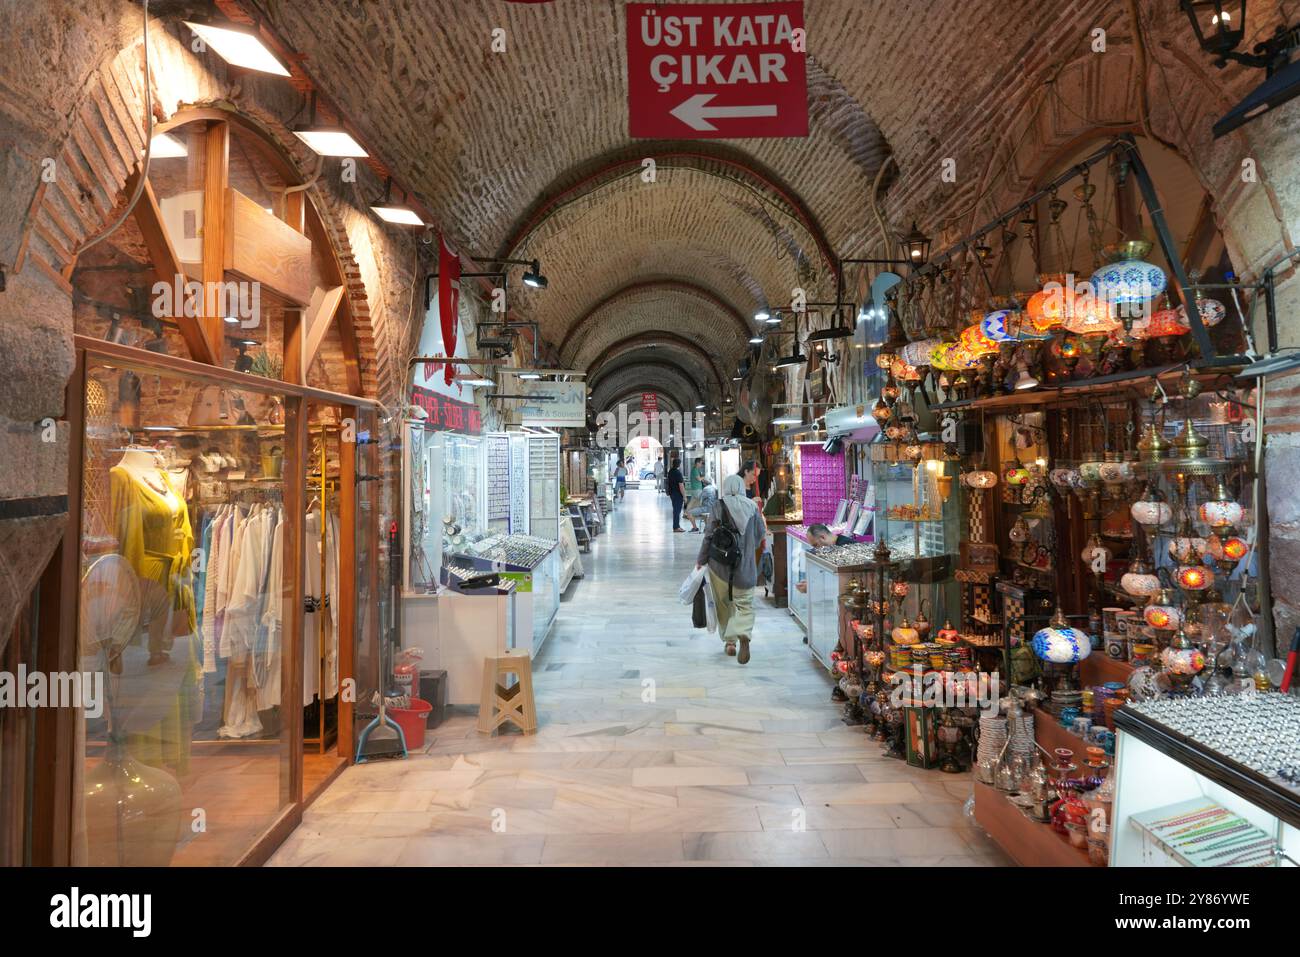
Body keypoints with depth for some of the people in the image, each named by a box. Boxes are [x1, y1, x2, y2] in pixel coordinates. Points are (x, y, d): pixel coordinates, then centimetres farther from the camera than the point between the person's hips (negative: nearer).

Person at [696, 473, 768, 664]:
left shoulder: (719, 507, -9)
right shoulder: (753, 507, -1)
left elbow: (709, 536, -7)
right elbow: (761, 536, 7)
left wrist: (700, 560, 3)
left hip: (720, 564, -1)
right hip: (745, 566, 1)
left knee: (724, 603, 15)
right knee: (745, 604, 7)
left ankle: (730, 642, 18)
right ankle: (743, 634, -18)